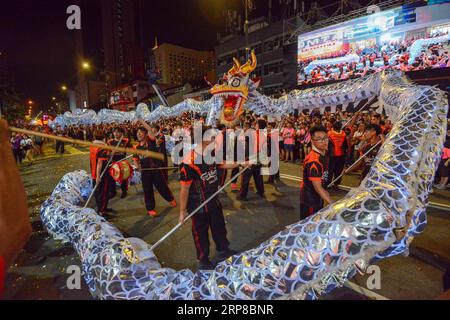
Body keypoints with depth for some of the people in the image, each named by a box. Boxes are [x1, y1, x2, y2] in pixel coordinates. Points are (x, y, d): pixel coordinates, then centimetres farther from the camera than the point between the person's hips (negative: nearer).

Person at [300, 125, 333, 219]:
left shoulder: (325, 153, -1)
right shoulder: (313, 161, -30)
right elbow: (318, 187, -30)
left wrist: (325, 192, 15)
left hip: (319, 197, 9)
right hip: (310, 199, -9)